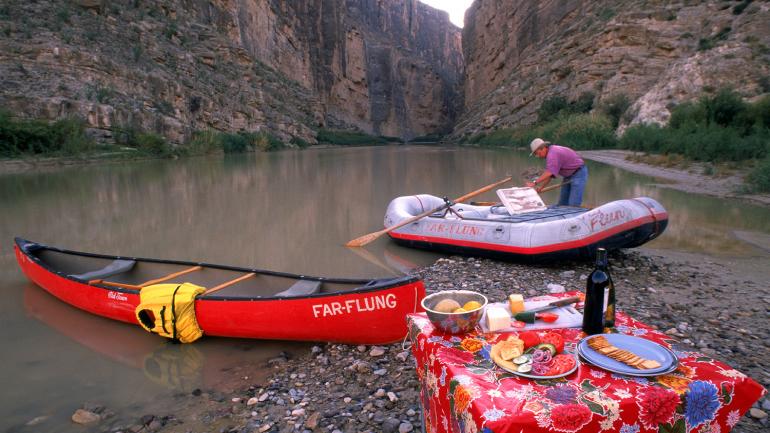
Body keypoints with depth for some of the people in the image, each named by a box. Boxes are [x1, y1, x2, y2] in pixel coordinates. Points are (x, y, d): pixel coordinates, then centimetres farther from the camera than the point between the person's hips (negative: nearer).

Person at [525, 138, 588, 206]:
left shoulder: (552, 153, -25)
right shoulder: (551, 153, 6)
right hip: (569, 176, 10)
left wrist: (534, 183, -38)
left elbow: (549, 172, -36)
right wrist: (541, 187, 3)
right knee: (562, 204, 8)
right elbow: (550, 174, 8)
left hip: (579, 173, -10)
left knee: (573, 205, -14)